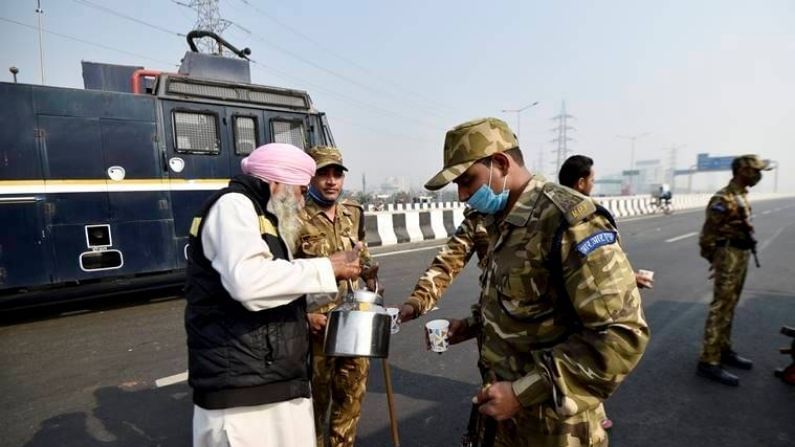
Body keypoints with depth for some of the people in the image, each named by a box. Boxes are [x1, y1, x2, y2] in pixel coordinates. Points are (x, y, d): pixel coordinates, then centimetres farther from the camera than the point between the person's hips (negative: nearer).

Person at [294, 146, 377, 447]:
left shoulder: (354, 214, 6)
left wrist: (372, 284, 12)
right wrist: (304, 315, -17)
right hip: (317, 321, -5)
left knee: (352, 391, 17)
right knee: (316, 394, 12)